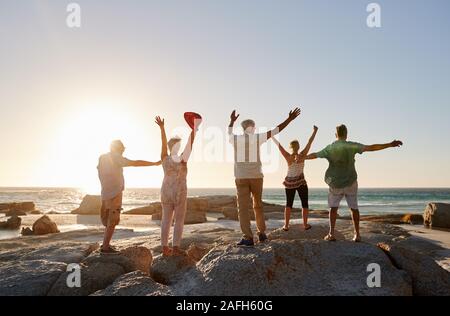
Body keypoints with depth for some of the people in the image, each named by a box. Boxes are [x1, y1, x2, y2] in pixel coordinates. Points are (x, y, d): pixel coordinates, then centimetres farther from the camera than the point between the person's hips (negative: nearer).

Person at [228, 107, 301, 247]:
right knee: (258, 205, 16)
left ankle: (248, 238, -11)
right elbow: (275, 130, 3)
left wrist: (232, 121, 45)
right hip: (256, 176, 1)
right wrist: (290, 119, 12)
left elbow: (229, 132, 28)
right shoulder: (257, 137, -2)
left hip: (241, 177, 0)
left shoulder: (235, 139, 2)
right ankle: (262, 233, 21)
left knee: (243, 207, -3)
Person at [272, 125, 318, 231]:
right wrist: (315, 131, 5)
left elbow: (279, 145, -2)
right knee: (304, 204, 12)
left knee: (289, 204, 10)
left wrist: (272, 137, 9)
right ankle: (305, 225, 13)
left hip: (289, 183, 1)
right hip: (301, 182, -1)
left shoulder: (288, 157, -10)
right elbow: (310, 142, -4)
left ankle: (286, 225, 6)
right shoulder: (302, 155, -10)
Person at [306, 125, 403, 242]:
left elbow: (314, 155, 9)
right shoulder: (352, 145, -9)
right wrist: (390, 145, -8)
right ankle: (357, 234, 10)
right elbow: (371, 148, -14)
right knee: (354, 207, 13)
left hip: (335, 184, 1)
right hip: (350, 182, -1)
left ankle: (331, 234, 7)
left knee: (333, 207, 14)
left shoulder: (329, 148, -4)